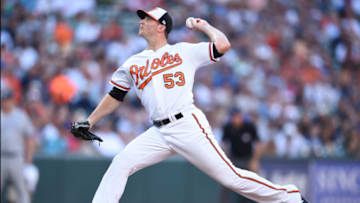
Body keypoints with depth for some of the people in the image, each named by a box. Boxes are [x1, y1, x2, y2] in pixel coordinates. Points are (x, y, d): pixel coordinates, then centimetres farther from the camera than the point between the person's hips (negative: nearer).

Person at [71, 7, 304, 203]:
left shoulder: (184, 51, 6)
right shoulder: (133, 64, 19)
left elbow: (223, 45, -4)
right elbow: (115, 97, 24)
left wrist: (204, 26, 11)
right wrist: (89, 122, 16)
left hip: (188, 126, -5)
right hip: (159, 132, 5)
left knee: (230, 176, -9)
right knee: (121, 164, -12)